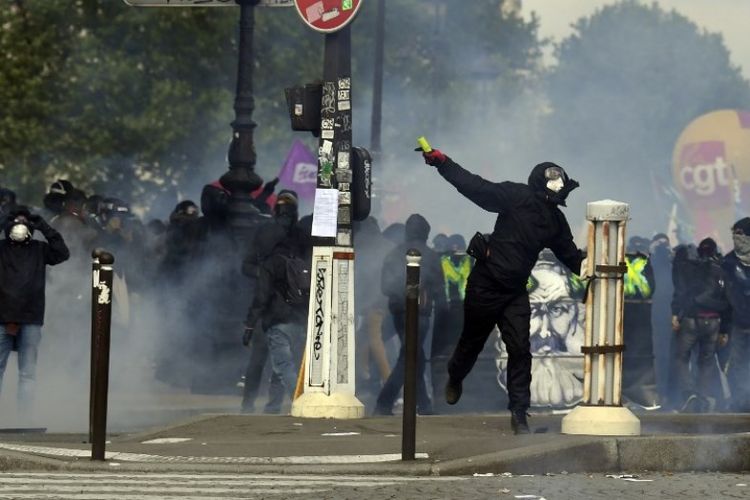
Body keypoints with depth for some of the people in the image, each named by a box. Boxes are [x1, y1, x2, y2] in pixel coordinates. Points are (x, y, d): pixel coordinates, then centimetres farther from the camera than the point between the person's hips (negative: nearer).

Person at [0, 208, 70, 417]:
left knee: (28, 373, 1)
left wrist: (45, 229, -6)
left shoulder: (39, 249, 9)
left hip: (31, 321, 1)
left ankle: (25, 418, 1)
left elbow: (62, 254, -4)